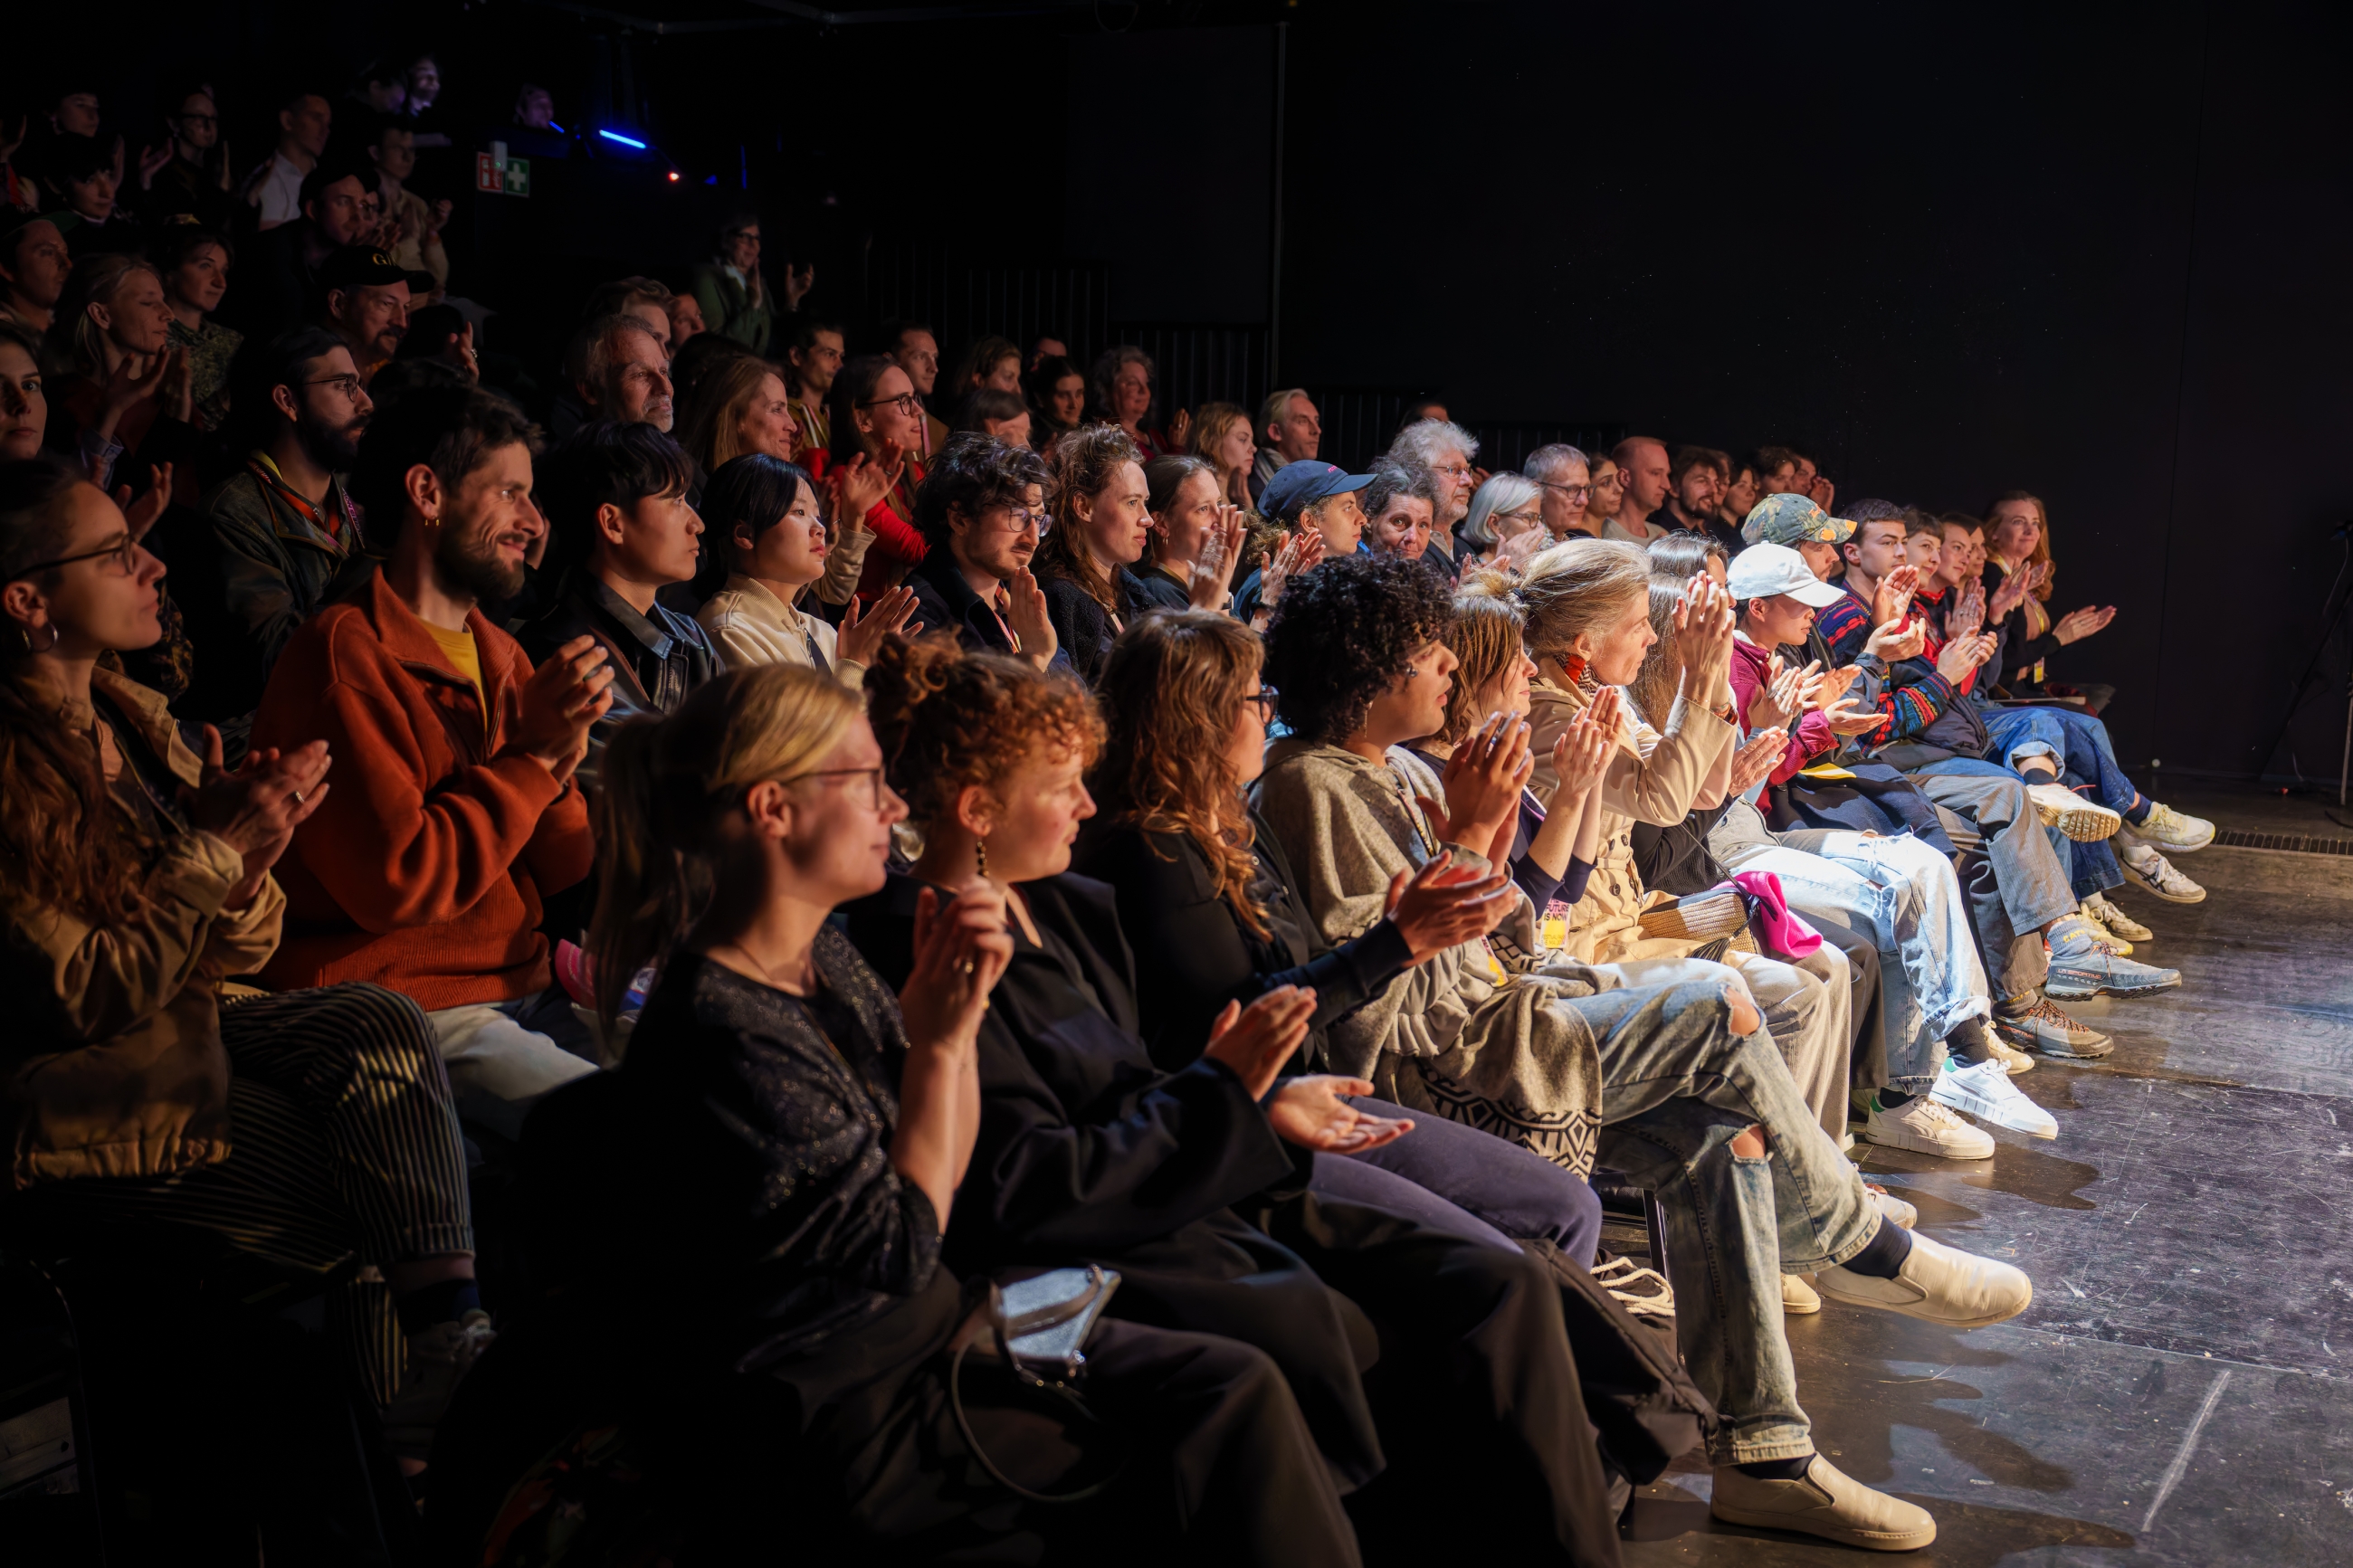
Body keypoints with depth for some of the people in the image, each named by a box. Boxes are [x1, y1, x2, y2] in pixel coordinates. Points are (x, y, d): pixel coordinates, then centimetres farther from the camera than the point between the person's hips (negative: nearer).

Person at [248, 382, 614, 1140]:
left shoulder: (498, 656, 15)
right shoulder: (343, 654, -11)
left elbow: (562, 866, 13)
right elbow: (396, 884, -19)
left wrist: (564, 760, -8)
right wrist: (531, 754, -13)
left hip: (523, 985, 8)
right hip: (407, 1008, -8)